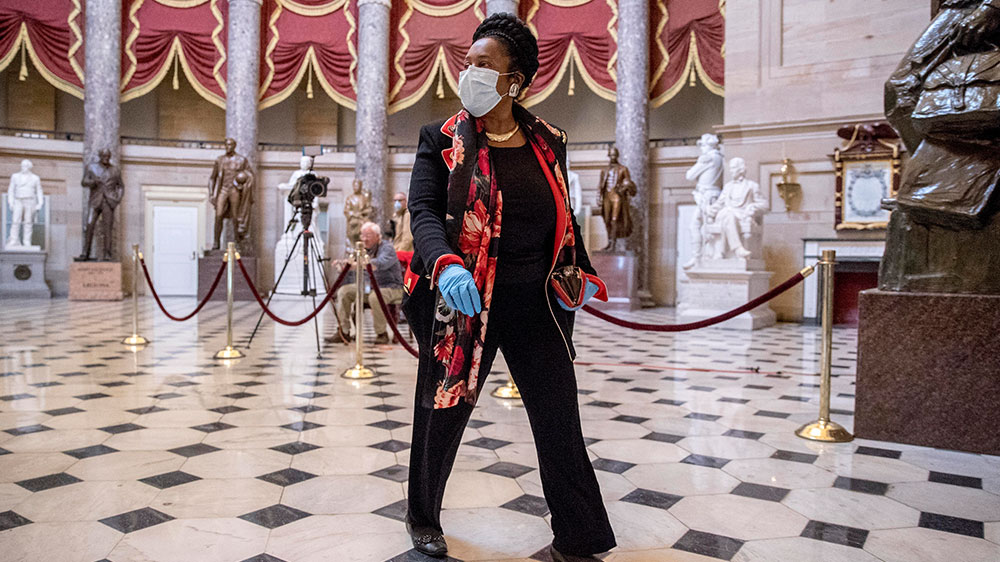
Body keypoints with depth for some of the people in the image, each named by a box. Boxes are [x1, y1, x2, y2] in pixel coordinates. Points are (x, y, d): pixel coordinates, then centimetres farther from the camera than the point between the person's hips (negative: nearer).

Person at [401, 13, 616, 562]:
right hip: (462, 300, -2)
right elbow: (424, 210, -13)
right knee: (442, 413, 11)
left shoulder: (549, 142, 8)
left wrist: (580, 272, 1)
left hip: (536, 304, 3)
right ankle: (423, 516, 38)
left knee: (560, 419, 6)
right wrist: (445, 264, -33)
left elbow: (564, 218, 16)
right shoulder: (442, 139, -1)